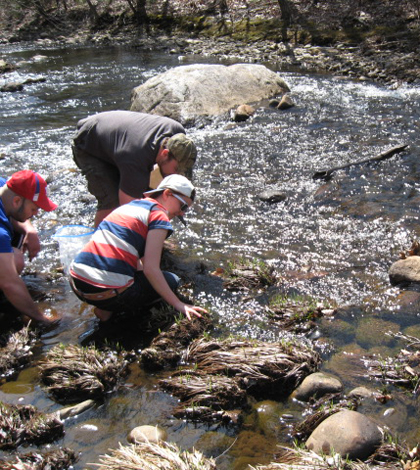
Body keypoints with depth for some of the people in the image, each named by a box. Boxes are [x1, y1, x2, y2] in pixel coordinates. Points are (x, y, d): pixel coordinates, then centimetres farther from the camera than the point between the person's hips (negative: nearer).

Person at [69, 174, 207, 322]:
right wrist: (179, 305, -6)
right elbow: (150, 269, -13)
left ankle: (106, 307, 10)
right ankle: (109, 309, 1)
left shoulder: (131, 204, 21)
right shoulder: (159, 215, -5)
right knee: (172, 281, 13)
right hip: (107, 292, -8)